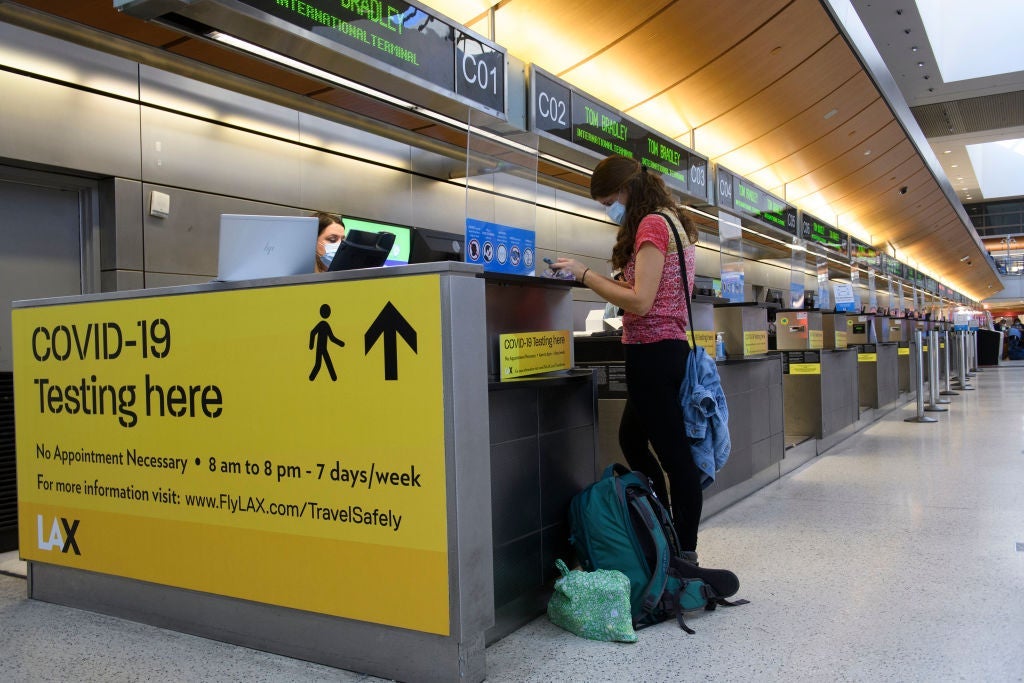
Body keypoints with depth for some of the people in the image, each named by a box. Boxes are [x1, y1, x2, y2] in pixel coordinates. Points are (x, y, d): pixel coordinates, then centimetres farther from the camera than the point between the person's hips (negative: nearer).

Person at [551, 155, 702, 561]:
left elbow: (641, 301, -20)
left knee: (673, 453, -4)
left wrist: (584, 275, -14)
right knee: (632, 440, 20)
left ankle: (685, 553, 6)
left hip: (652, 350, -11)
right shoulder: (671, 222, 17)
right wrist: (592, 277, 10)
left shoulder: (651, 224, -12)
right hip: (667, 346, 11)